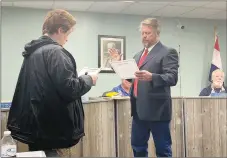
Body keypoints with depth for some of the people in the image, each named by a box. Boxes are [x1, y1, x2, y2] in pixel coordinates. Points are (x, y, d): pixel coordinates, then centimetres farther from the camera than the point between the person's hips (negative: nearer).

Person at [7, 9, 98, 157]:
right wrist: (88, 80, -6)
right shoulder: (55, 52, -17)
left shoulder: (32, 51, 11)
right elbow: (68, 89, -24)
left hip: (35, 124, 9)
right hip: (53, 128, -9)